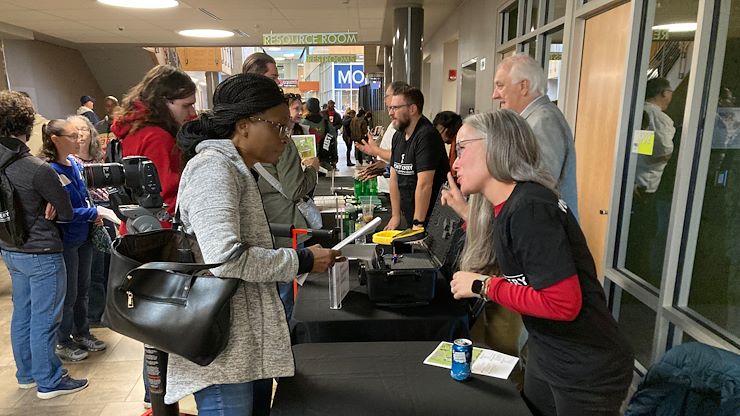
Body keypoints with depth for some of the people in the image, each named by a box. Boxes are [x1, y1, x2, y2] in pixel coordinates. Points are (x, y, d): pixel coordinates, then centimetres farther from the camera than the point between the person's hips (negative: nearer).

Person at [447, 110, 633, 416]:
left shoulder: (529, 209, -26)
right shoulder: (504, 207, 1)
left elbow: (563, 304, -29)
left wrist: (484, 286, -21)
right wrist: (467, 215, 5)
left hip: (588, 372, -8)